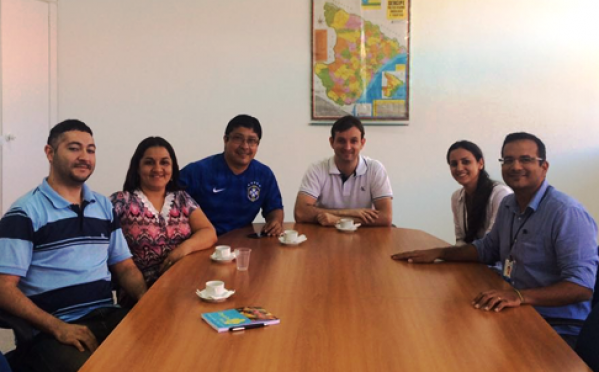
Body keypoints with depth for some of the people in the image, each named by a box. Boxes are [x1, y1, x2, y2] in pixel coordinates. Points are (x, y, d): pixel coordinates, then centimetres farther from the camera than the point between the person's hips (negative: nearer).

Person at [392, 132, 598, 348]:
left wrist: (520, 296, -37)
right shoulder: (508, 205, 8)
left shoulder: (567, 213, -19)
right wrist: (437, 253, 14)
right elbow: (488, 248, 23)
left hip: (558, 330, -7)